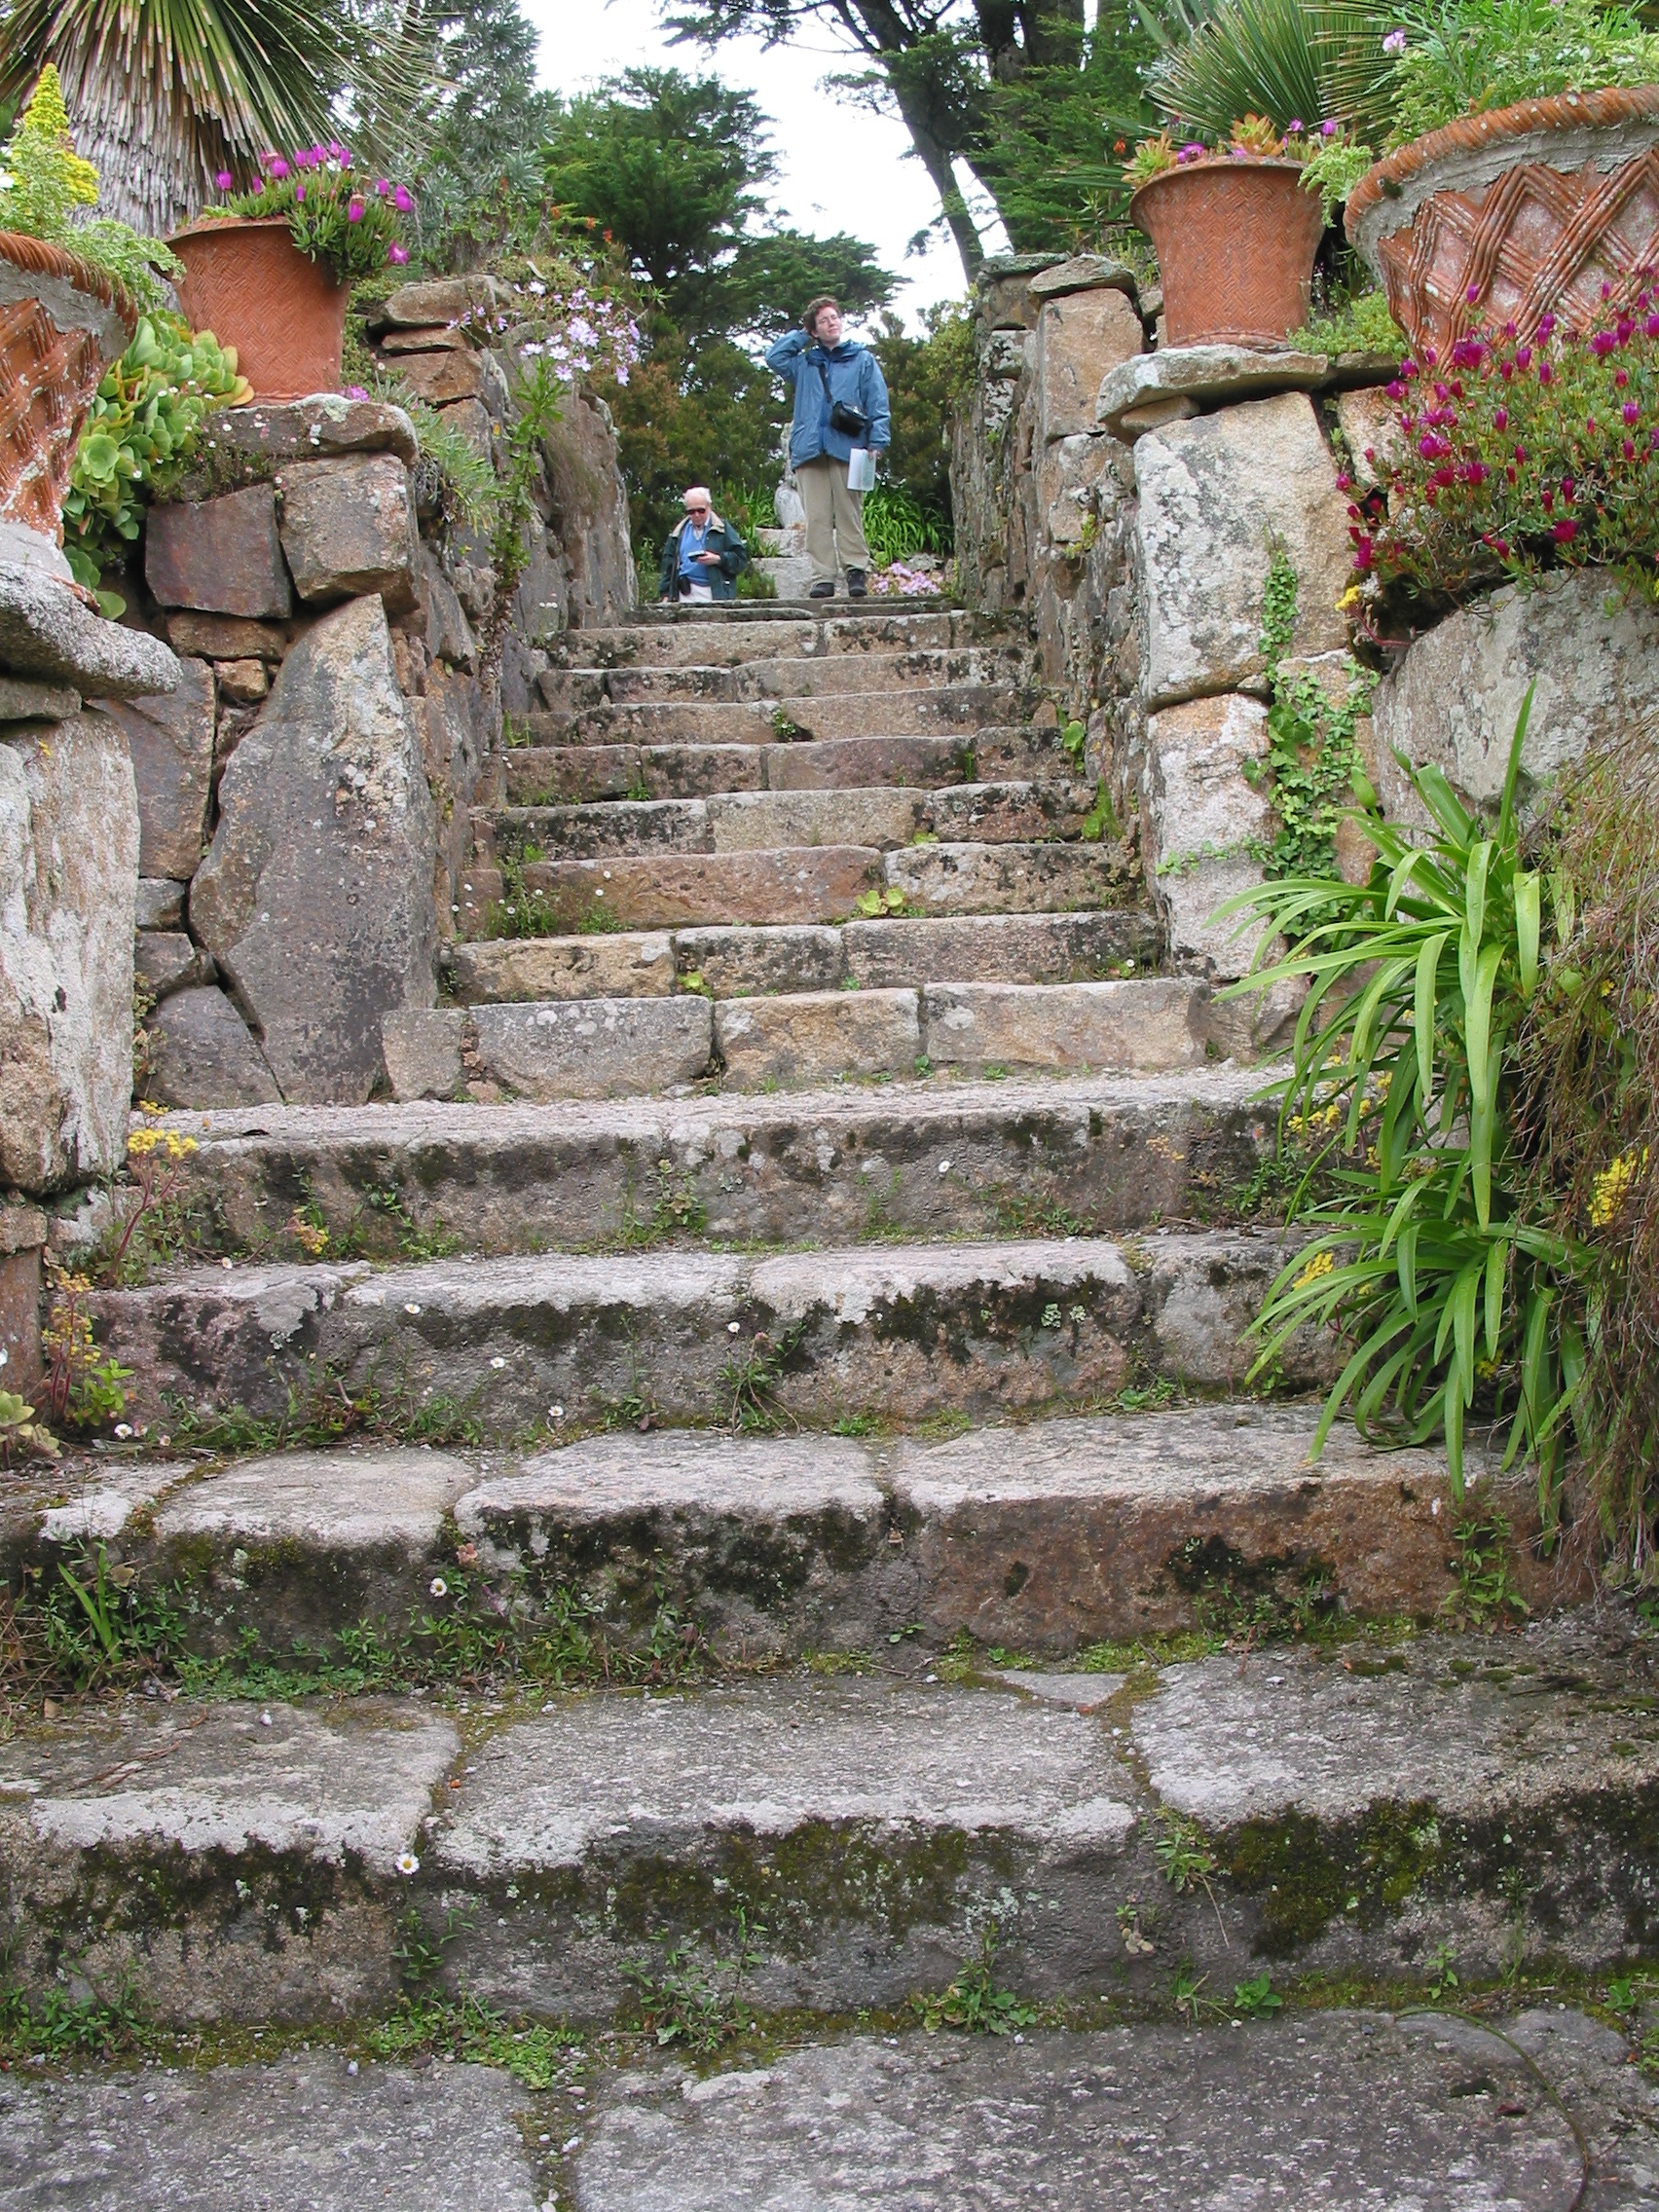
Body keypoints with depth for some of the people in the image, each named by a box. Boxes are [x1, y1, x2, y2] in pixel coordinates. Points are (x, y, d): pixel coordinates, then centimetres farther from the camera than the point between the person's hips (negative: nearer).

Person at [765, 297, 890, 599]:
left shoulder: (862, 359, 13)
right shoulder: (805, 362, 23)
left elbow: (878, 403, 6)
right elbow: (774, 358, 16)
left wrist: (878, 441, -6)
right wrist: (801, 336, 20)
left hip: (846, 449, -3)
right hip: (809, 449, 3)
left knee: (849, 515, -5)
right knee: (817, 519, -4)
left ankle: (857, 572, -5)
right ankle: (822, 578, -6)